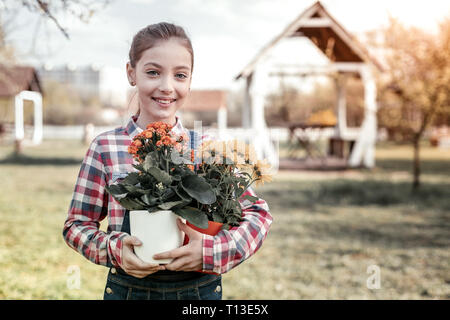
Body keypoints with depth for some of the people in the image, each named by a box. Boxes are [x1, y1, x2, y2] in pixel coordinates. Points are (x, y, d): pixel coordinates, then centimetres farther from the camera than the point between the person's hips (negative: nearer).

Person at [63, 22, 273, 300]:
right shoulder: (106, 148, -6)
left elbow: (258, 212, -2)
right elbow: (77, 225, 0)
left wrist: (214, 251, -18)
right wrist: (114, 249, -20)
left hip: (202, 289, 1)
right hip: (128, 288, -1)